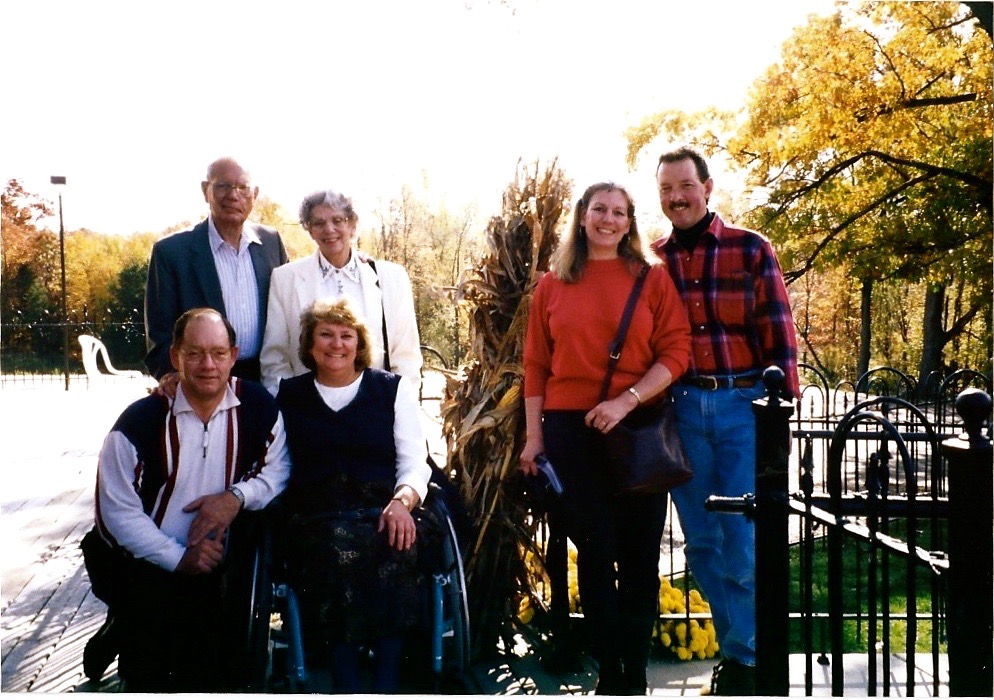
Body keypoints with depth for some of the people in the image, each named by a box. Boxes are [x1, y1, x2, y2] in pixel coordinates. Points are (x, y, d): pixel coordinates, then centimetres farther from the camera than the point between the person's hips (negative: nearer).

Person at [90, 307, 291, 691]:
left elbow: (278, 471, 1)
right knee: (148, 679, 1)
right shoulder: (139, 422, -11)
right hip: (150, 572, -2)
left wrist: (237, 496, -17)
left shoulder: (259, 408, -4)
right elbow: (117, 512, -9)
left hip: (223, 571, 2)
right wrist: (178, 558, -15)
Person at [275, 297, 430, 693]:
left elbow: (414, 462, 8)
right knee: (337, 545, -35)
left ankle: (386, 683, -28)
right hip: (315, 516, 0)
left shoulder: (393, 389, 16)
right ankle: (347, 684, -30)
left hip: (382, 511, 0)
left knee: (394, 546, -34)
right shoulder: (288, 395, 19)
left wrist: (402, 501, -12)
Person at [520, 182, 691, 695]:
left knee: (639, 556, 4)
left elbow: (675, 351, -3)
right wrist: (533, 436, 3)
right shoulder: (552, 286, 9)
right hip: (571, 431, 1)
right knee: (595, 553, 6)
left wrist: (626, 400, -16)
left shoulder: (652, 280, 4)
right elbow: (536, 364, 9)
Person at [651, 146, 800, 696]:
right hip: (681, 410, 3)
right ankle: (740, 650, 23)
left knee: (744, 541, -2)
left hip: (744, 407, -3)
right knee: (702, 542, 8)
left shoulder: (750, 250, 0)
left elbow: (778, 337, -2)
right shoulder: (651, 261, 8)